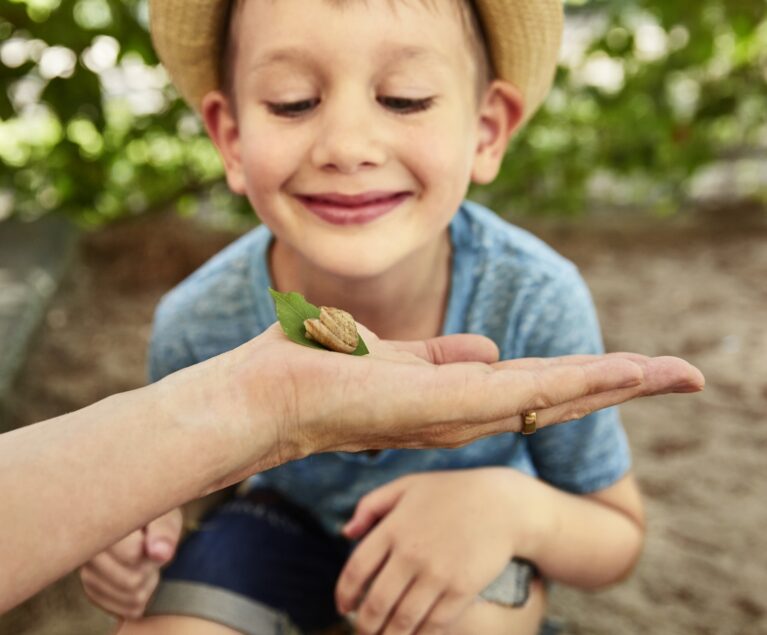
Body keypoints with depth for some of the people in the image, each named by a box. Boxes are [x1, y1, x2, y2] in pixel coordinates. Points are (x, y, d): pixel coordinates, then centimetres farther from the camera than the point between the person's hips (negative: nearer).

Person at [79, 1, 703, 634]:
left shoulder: (536, 303, -32)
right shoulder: (197, 326, -28)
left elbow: (618, 538, -17)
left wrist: (517, 505, -39)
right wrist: (143, 520, -27)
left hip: (470, 532, 0)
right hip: (293, 521, 1)